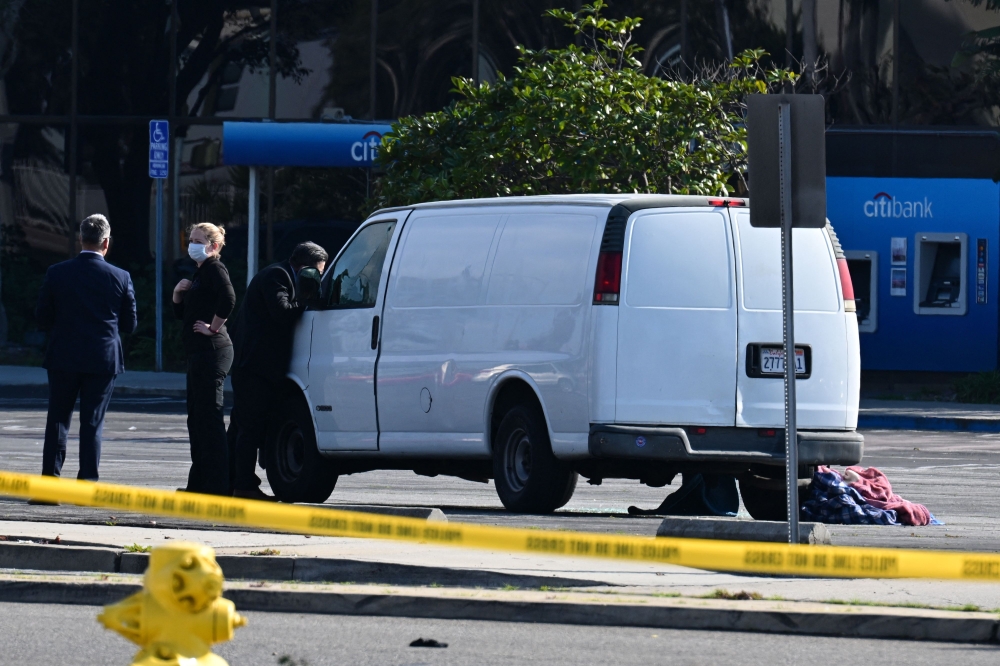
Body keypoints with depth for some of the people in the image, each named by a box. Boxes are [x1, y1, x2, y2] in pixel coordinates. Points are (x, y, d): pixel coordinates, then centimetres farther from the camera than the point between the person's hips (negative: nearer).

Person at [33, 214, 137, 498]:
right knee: (92, 422, 4)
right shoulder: (120, 278, -6)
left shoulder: (56, 273, -5)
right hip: (103, 360, 0)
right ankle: (87, 485, 2)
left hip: (63, 357, 0)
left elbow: (42, 318, 0)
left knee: (57, 419, 7)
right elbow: (130, 324, 2)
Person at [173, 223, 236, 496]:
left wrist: (213, 328, -19)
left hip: (211, 350, -11)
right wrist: (178, 294, 7)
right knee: (196, 418, 14)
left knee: (209, 417, -11)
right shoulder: (199, 273, 20)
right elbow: (182, 313, 26)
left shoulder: (215, 269, -9)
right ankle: (199, 483, 20)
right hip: (199, 352, 11)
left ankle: (218, 484, -11)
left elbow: (228, 298, -28)